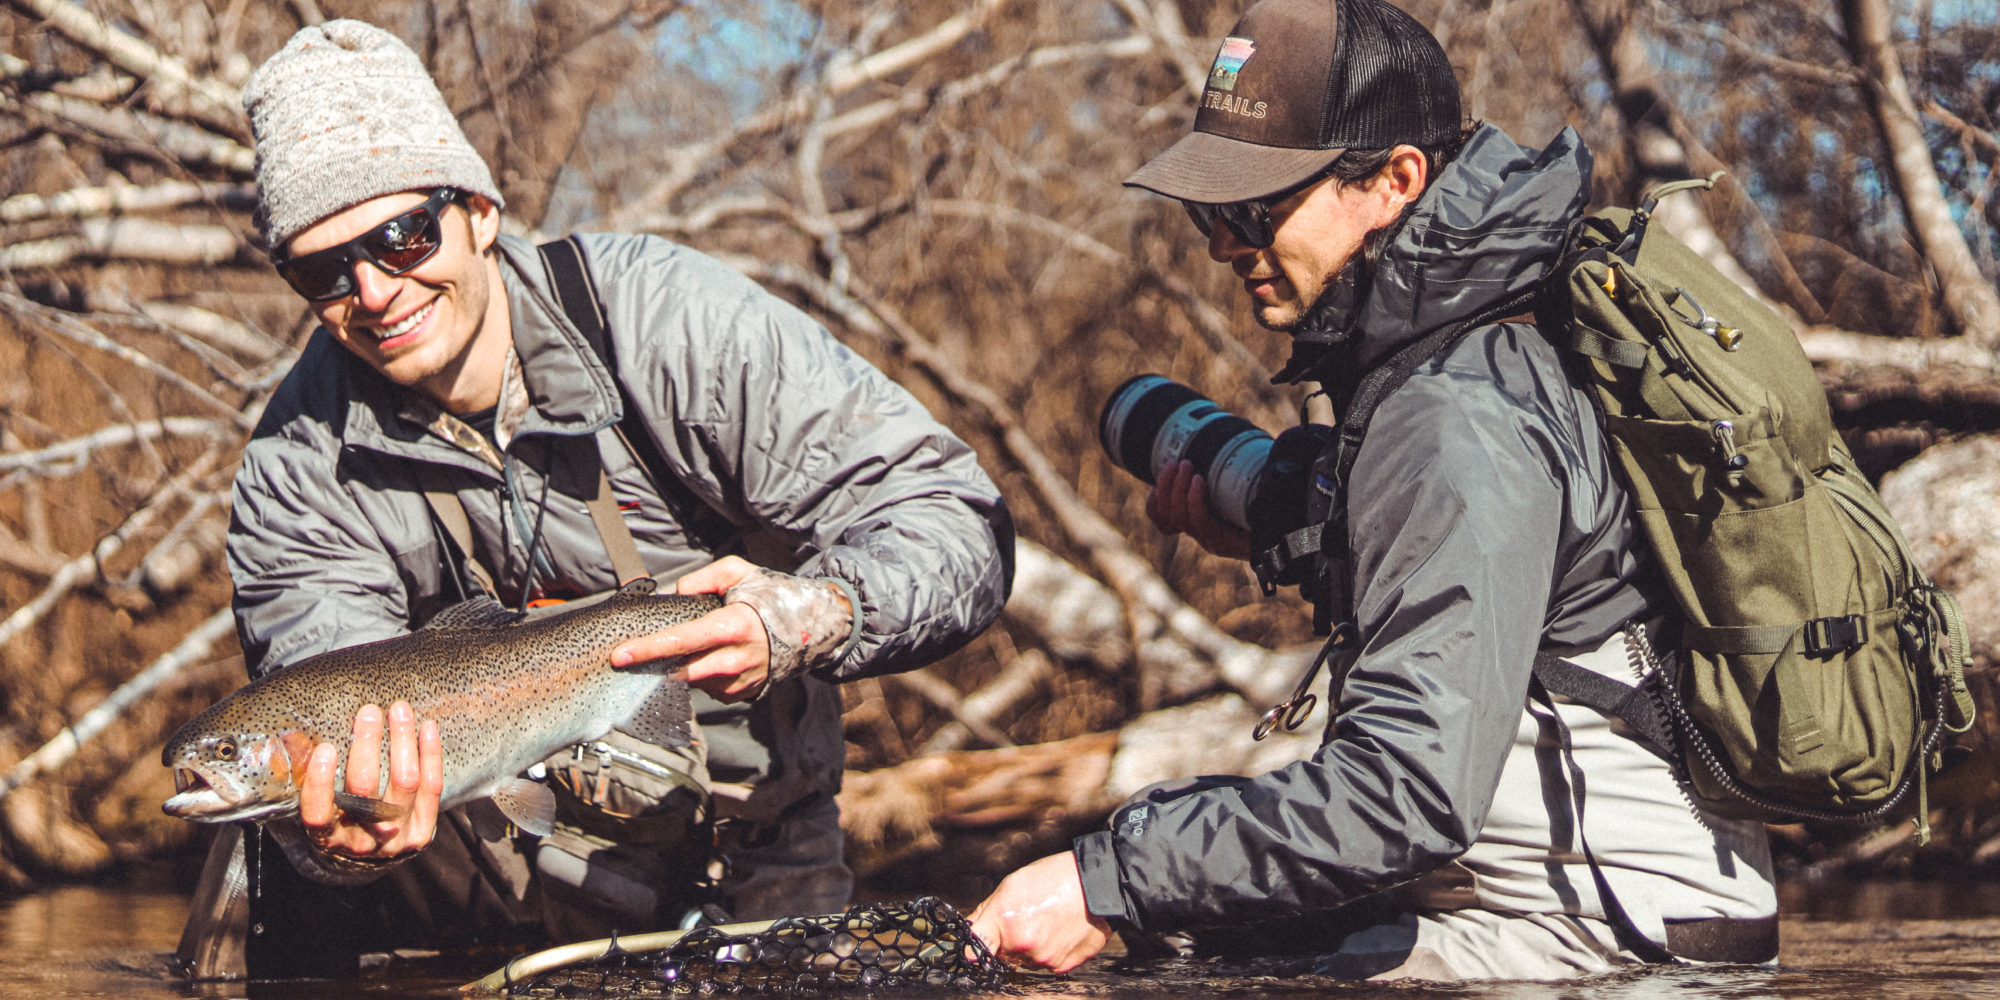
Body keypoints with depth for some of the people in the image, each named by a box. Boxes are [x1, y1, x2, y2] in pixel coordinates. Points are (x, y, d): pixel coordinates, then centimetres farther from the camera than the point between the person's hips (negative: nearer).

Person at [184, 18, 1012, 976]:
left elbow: (953, 519, -18)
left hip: (747, 878, 1)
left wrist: (808, 619, -38)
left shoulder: (670, 322, -15)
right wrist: (353, 842, -43)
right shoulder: (297, 475, -8)